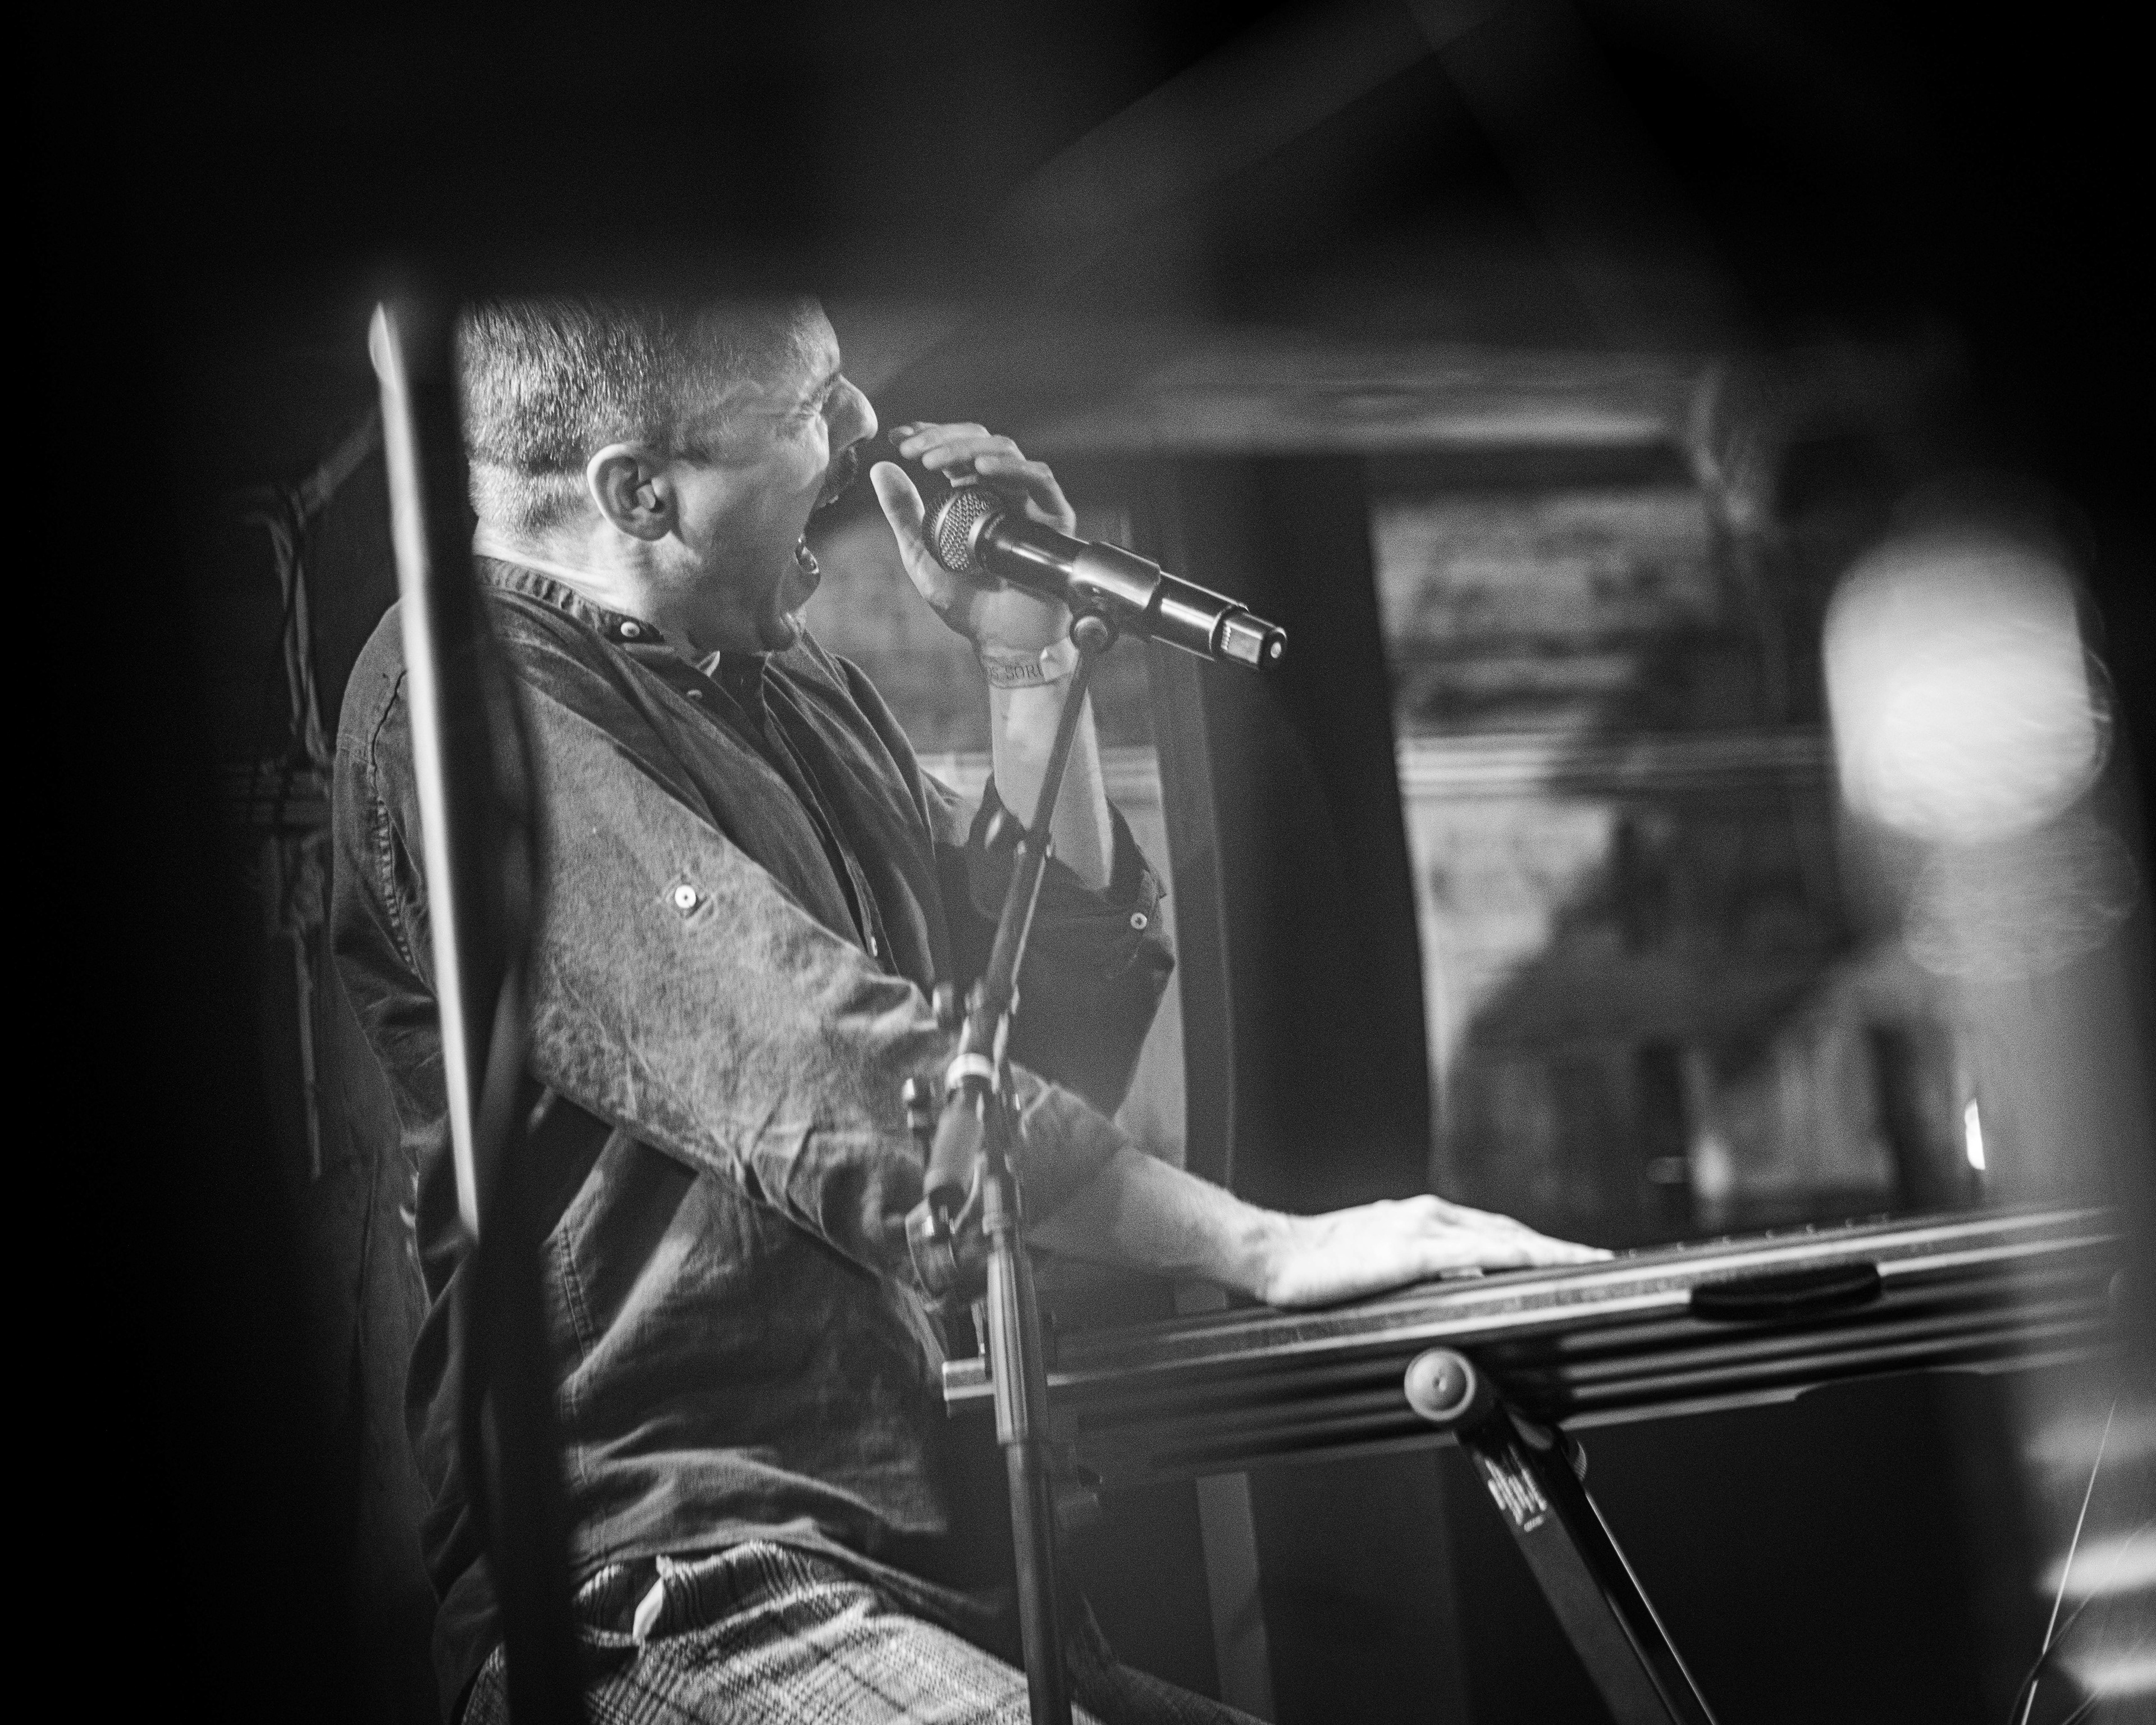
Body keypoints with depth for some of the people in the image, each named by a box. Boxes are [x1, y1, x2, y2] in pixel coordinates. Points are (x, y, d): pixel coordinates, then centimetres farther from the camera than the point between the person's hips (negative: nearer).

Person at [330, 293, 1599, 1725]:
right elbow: (829, 1081, -21)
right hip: (671, 1593, -8)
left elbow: (1059, 1029, 17)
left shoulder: (788, 686, 17)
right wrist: (1267, 1247, -19)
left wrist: (1029, 664, 7)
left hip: (933, 1565, 9)